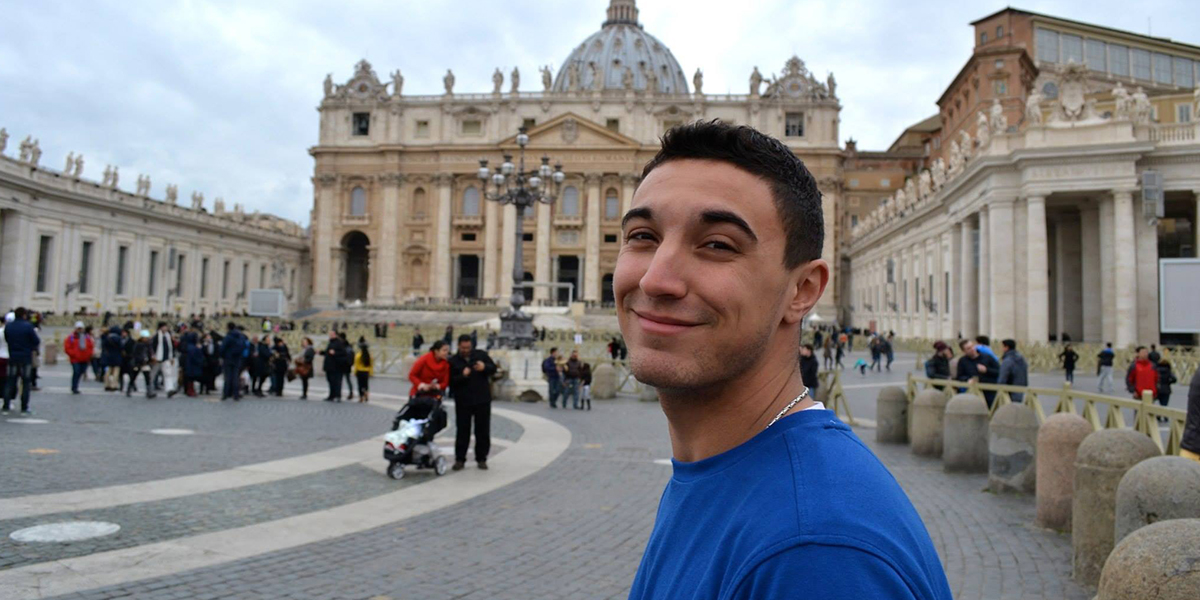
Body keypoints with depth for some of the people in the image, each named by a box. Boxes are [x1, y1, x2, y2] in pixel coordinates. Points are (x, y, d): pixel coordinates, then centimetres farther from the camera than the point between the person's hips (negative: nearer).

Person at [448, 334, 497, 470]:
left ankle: (481, 459, 16)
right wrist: (462, 376, -23)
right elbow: (450, 381, -6)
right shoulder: (453, 361, 1)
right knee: (462, 431, 2)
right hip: (463, 402, -1)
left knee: (483, 430, 6)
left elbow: (493, 368, 6)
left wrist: (485, 367, -15)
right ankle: (460, 459, 12)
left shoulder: (481, 355, 5)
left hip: (482, 400, 1)